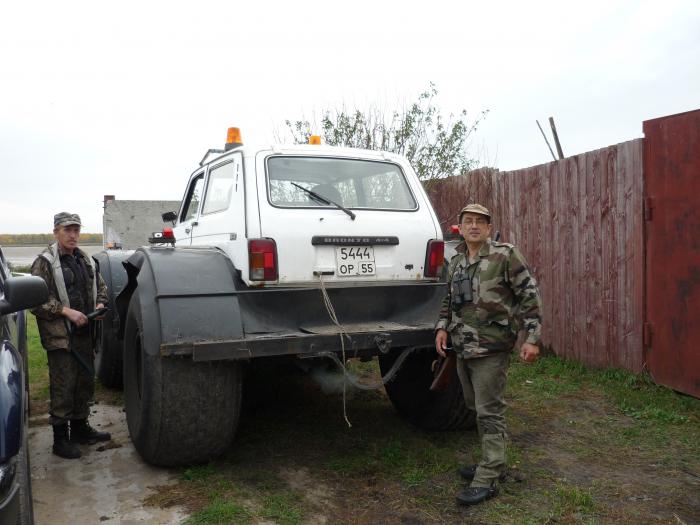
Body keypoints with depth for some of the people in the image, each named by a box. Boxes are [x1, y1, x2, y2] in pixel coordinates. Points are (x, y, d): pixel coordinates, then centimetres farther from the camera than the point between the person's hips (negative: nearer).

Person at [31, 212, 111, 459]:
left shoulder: (85, 260, 13)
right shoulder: (44, 262, -7)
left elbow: (100, 286, 23)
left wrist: (100, 304, 4)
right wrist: (66, 311, -19)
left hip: (84, 334, 7)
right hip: (60, 336, -7)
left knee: (85, 383, 16)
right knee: (63, 388, -3)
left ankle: (80, 427, 32)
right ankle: (60, 439, 9)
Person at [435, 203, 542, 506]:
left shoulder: (505, 255, -9)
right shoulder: (455, 263, 11)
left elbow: (529, 296, -10)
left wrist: (532, 338, -15)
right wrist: (442, 327, 8)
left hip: (491, 348, -7)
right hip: (462, 347, 7)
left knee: (489, 412, -3)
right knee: (476, 408, 16)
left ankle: (487, 480, 5)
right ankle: (492, 462, 33)